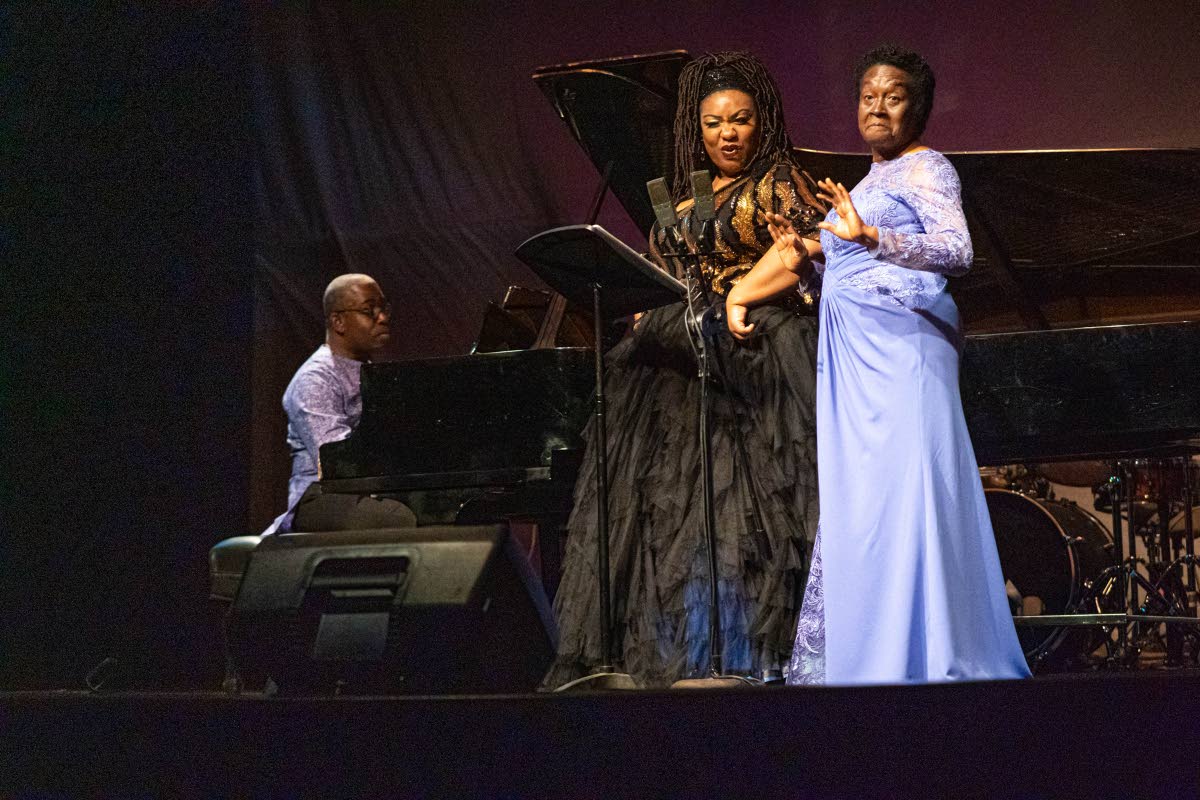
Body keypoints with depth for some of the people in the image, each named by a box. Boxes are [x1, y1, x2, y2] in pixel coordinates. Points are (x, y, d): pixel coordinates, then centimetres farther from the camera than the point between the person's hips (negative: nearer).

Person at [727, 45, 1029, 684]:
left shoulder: (924, 167, 0)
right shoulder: (870, 182, 26)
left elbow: (957, 250, -16)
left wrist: (866, 235, -27)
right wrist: (807, 260, 10)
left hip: (900, 346, -9)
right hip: (853, 356, 9)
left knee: (896, 493, -14)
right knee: (853, 500, 3)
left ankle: (917, 659, -15)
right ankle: (860, 658, 2)